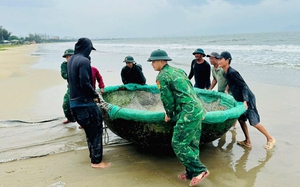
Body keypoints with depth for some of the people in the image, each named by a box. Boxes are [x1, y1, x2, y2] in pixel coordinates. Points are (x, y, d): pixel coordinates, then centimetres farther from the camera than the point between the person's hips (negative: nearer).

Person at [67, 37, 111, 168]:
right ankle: (96, 161, 7)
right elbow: (85, 84, -24)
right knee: (96, 130, 1)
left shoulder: (71, 60, 11)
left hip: (74, 102, 9)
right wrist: (95, 95, -9)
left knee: (89, 131, 20)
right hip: (85, 103, -9)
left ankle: (93, 156, 31)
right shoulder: (84, 61, -17)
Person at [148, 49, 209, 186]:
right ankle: (191, 173, 23)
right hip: (198, 109, 9)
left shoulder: (162, 76, -6)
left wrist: (169, 115, 11)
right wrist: (173, 111, 27)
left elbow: (168, 99, -7)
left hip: (188, 113, -9)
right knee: (192, 144, 14)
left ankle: (199, 170, 0)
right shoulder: (178, 70, 19)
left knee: (178, 144, -1)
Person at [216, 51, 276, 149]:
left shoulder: (232, 72, -21)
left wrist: (245, 101, -29)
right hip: (240, 99, 10)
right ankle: (247, 141, 21)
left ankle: (270, 139, 12)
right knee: (241, 119, 12)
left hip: (248, 99, -10)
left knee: (254, 122, -5)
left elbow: (244, 86, -23)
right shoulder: (227, 73, 7)